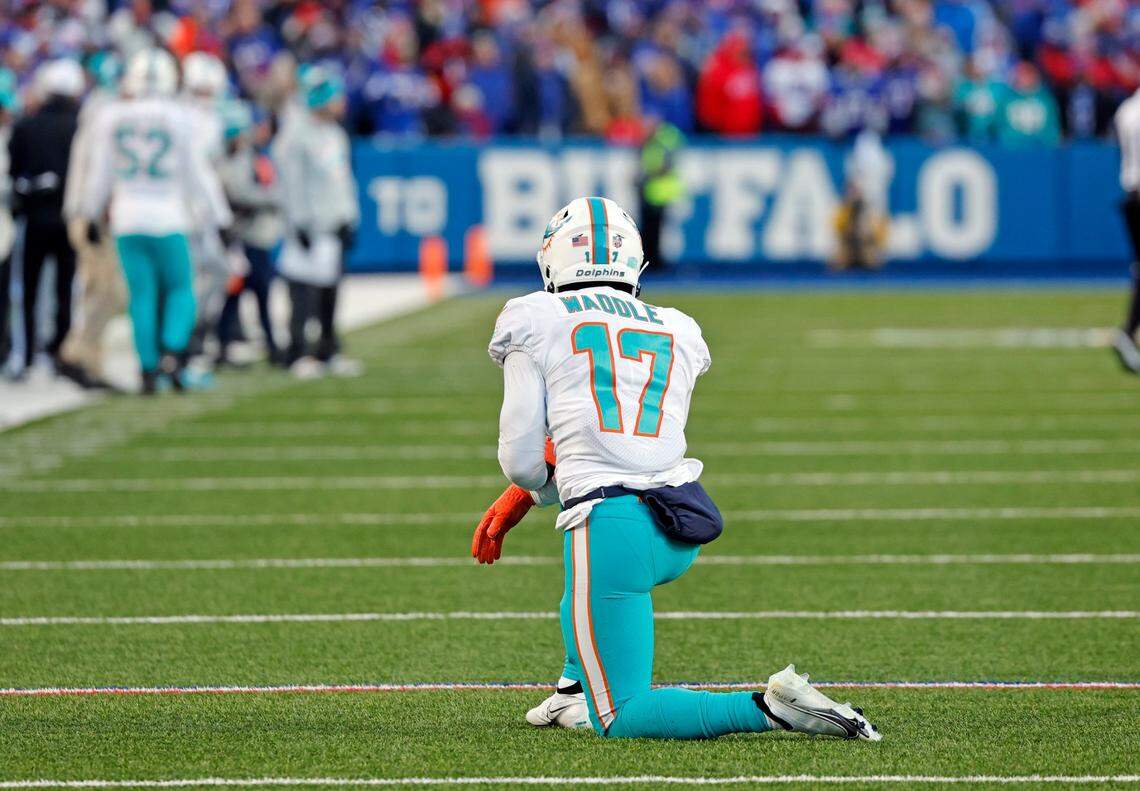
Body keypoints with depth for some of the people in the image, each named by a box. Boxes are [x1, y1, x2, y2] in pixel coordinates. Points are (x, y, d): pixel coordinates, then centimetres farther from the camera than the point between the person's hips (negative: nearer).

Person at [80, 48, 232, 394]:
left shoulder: (112, 118, 0)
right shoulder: (178, 118, -7)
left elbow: (99, 174, 10)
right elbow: (197, 172, -1)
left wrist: (90, 214, 24)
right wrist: (219, 216, 8)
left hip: (127, 220, 2)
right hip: (168, 221, -2)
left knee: (141, 296, 7)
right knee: (180, 290, 10)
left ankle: (148, 368, 5)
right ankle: (172, 350, -10)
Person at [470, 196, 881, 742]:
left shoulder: (535, 322, 5)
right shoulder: (677, 334, 19)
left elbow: (524, 462, 5)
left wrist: (533, 485, 30)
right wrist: (518, 500, 37)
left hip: (613, 530, -6)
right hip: (683, 534, 6)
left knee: (620, 721, 0)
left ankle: (768, 708, -19)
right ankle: (577, 691, 37)